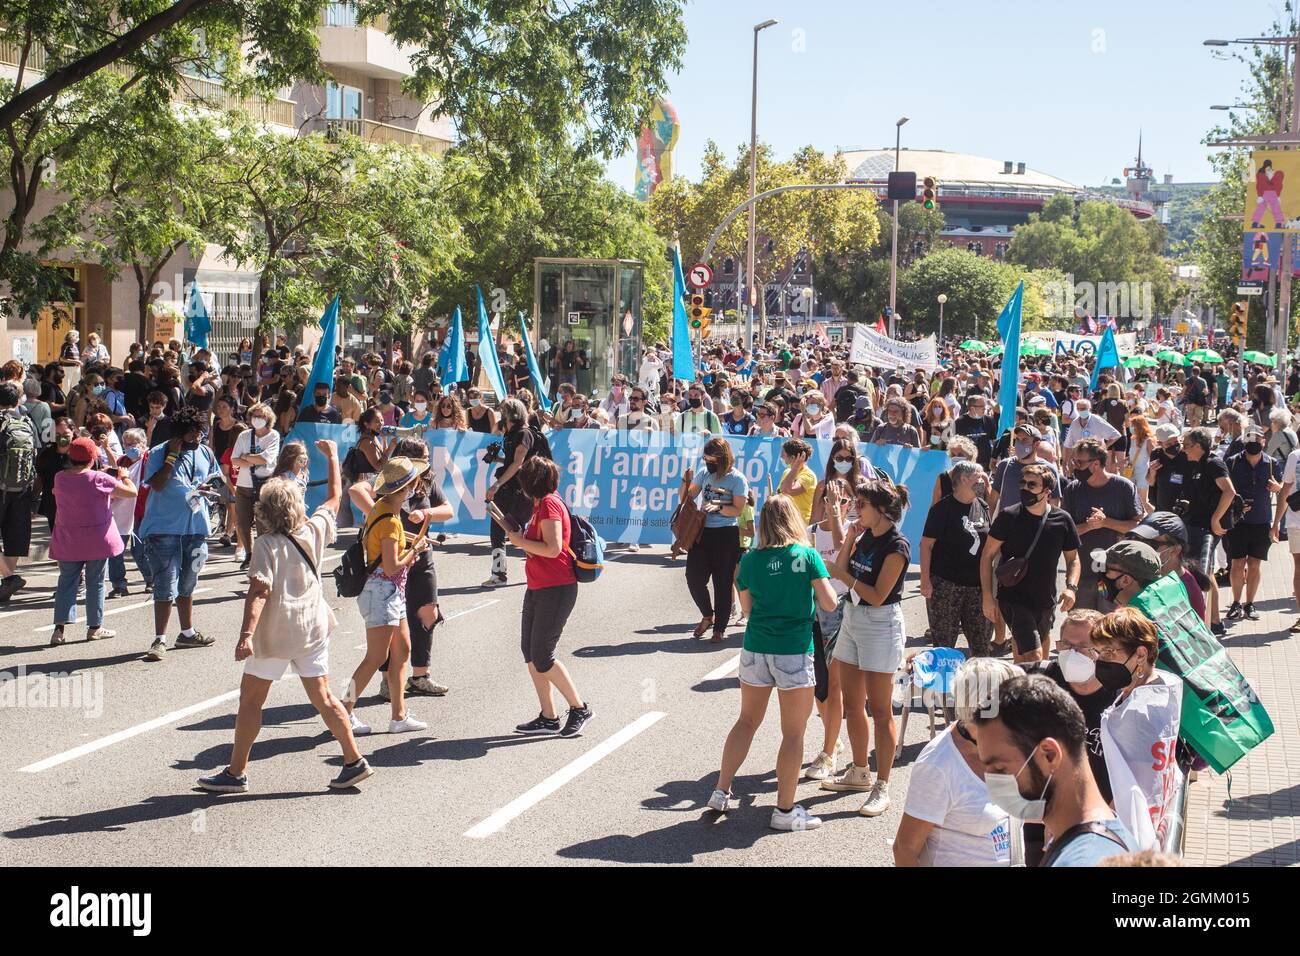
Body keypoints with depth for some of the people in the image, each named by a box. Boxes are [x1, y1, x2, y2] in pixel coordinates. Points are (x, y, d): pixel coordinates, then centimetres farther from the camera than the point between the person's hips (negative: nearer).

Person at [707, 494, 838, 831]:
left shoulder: (751, 560, 2)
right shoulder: (807, 555, -7)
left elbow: (747, 607, 11)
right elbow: (829, 603, -7)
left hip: (755, 649, 4)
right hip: (794, 652, -4)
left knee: (747, 720, 20)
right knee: (793, 732, 5)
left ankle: (721, 792, 25)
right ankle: (785, 810, 10)